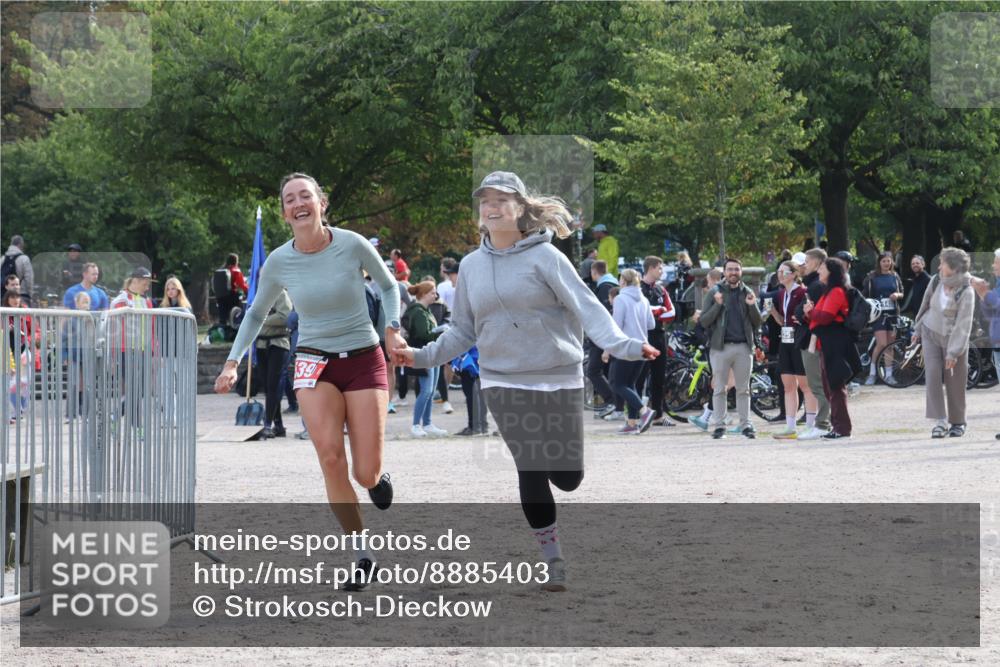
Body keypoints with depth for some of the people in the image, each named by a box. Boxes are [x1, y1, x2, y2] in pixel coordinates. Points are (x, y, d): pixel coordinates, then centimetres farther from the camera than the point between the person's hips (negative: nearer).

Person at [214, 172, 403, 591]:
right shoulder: (278, 263, -3)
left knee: (366, 475, -7)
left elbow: (388, 287, 9)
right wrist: (233, 362, 5)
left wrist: (392, 329, -6)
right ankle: (361, 553, -9)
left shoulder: (352, 245, -10)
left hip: (364, 361, -1)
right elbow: (256, 314, 14)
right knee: (330, 457, -22)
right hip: (314, 363, 1)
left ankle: (378, 476, 34)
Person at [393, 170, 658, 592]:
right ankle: (553, 559, 3)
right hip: (503, 381, 2)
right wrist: (422, 357, 4)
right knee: (531, 471, -8)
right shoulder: (472, 266, 7)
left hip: (558, 379, -2)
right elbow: (463, 332, 16)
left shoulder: (544, 256, -5)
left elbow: (586, 307, -13)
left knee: (567, 477, -1)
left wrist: (621, 345, -28)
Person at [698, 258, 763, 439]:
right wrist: (718, 305, -13)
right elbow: (704, 321, 0)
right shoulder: (715, 293, 6)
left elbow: (758, 323, 11)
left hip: (743, 347, 2)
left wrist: (752, 306, -6)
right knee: (719, 389, -1)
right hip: (721, 347, -2)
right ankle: (719, 426, 1)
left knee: (743, 389, 5)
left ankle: (745, 424, 8)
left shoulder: (747, 293, 13)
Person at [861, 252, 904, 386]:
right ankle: (872, 373, -3)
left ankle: (889, 374, 13)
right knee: (882, 344, -15)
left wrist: (897, 295, -7)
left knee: (890, 345, 6)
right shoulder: (872, 277, -1)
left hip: (892, 314, 4)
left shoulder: (895, 277, 9)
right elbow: (864, 295, 1)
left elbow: (902, 293, 15)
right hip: (878, 313, -4)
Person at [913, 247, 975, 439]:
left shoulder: (966, 292, -20)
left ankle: (958, 422, 20)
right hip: (931, 334, 4)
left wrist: (954, 352, -25)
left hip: (953, 338, -4)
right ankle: (940, 421, -10)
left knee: (955, 382, 3)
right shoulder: (936, 281, -5)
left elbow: (963, 325, -22)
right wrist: (917, 329, 19)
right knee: (932, 375, -10)